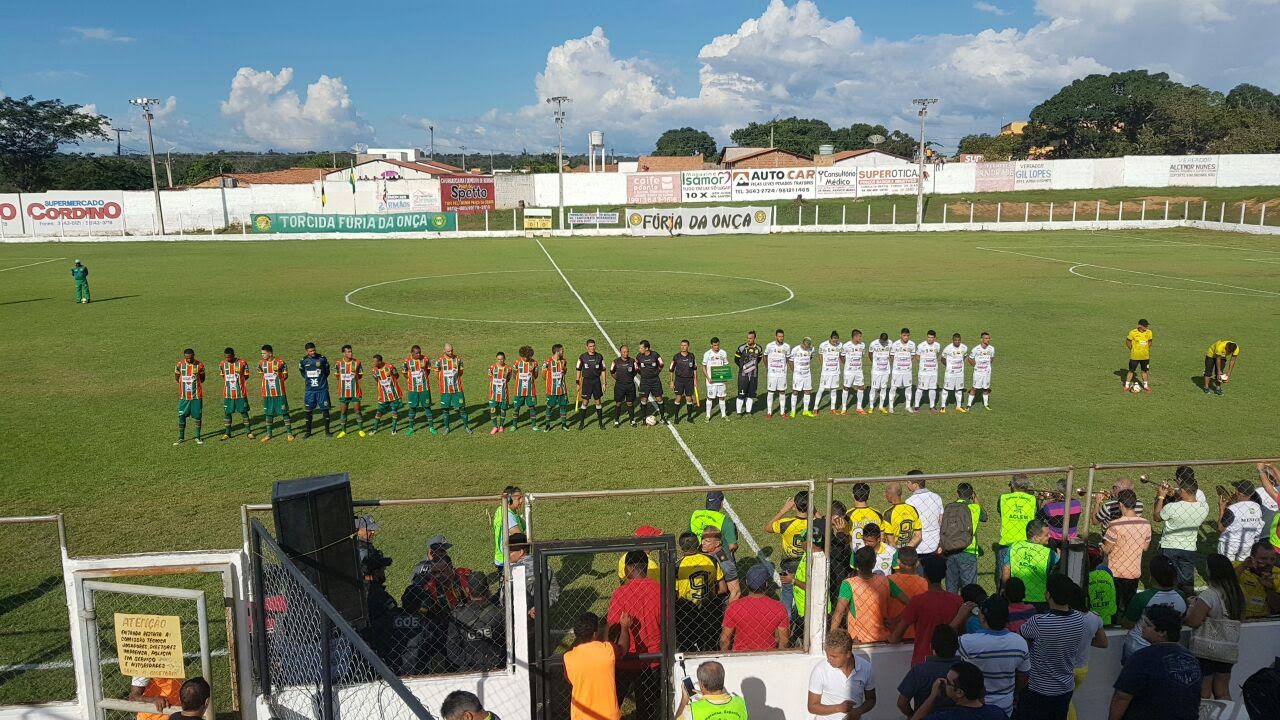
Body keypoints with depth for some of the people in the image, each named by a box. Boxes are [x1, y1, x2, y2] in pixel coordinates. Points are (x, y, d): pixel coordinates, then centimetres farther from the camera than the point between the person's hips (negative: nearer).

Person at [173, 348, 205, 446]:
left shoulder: (200, 365, -6)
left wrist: (193, 382, -3)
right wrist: (185, 382, 2)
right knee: (182, 416, 3)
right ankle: (181, 437, 14)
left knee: (197, 416, 4)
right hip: (183, 396, 1)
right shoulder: (179, 365, -3)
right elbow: (176, 378, 10)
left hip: (197, 395, -1)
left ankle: (197, 437, 16)